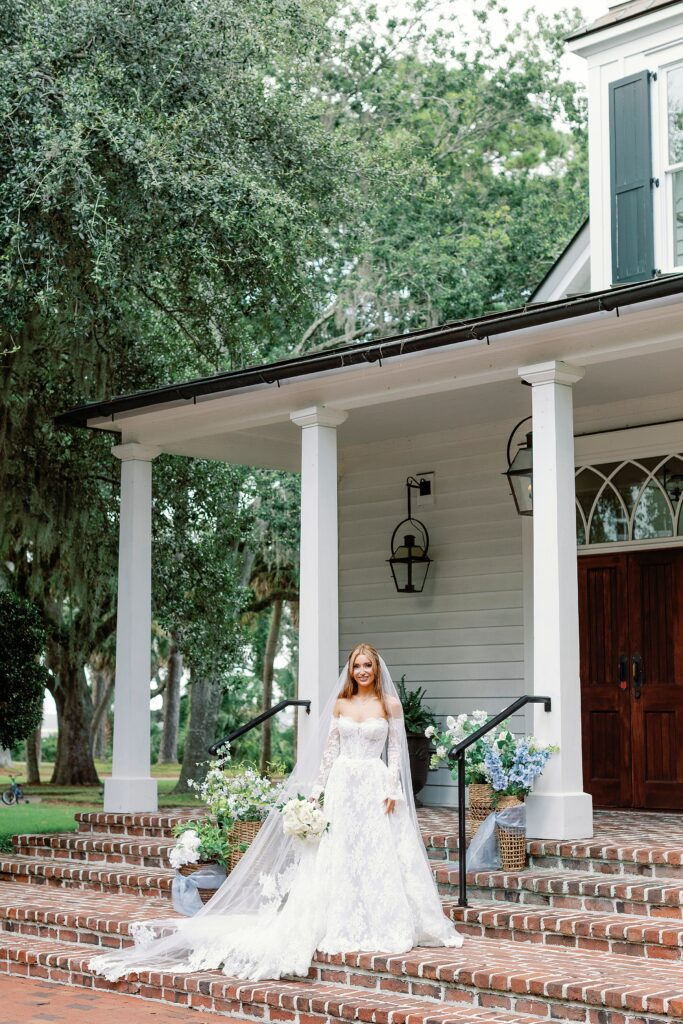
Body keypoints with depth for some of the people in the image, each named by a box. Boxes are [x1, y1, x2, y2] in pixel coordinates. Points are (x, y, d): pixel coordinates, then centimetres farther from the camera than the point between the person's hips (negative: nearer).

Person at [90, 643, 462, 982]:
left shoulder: (390, 704, 3)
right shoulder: (340, 704, 9)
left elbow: (396, 751, 2)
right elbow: (328, 750, 9)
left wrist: (392, 790, -7)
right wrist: (317, 790, 4)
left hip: (375, 786, -2)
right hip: (341, 785, 2)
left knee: (378, 855, -6)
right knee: (336, 854, -1)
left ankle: (378, 926, 3)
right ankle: (339, 925, 5)